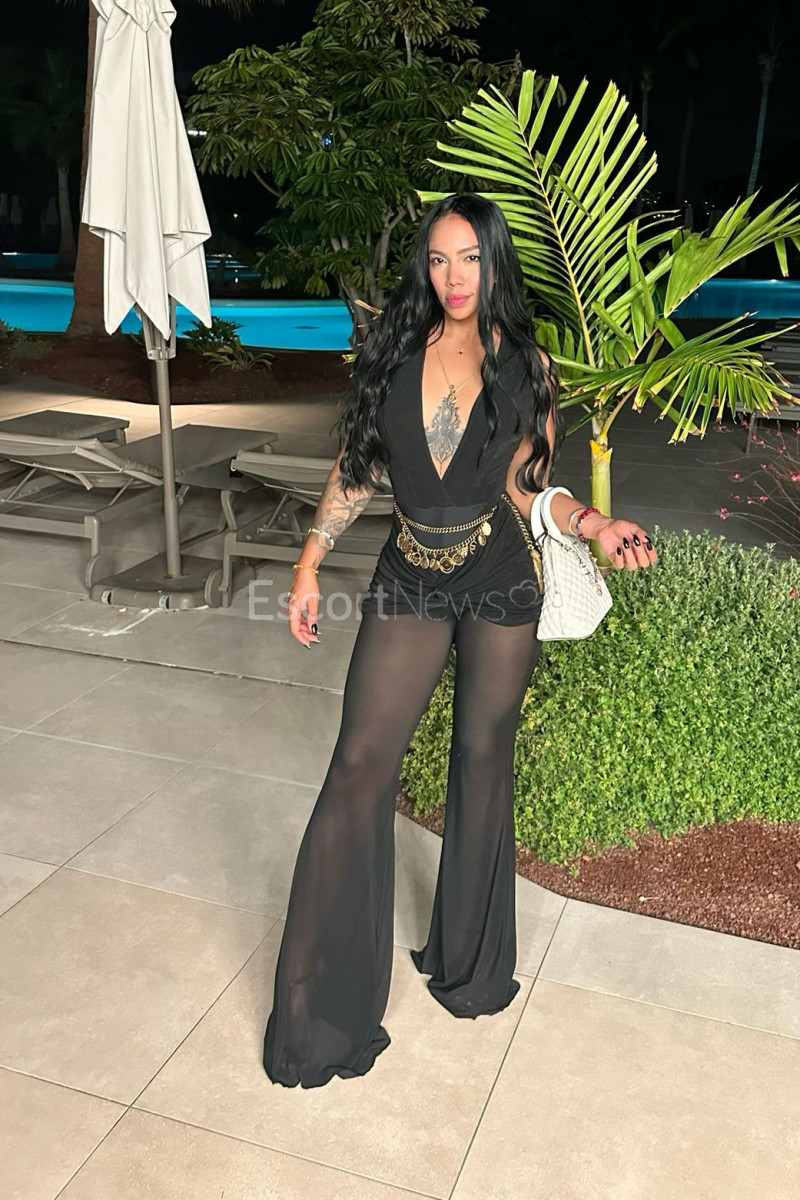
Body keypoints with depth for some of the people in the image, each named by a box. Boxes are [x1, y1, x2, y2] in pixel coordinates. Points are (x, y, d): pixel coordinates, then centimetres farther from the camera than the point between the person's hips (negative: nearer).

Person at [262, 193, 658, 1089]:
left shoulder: (526, 367, 1)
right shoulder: (393, 353, 3)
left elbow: (523, 484, 1)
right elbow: (355, 467, 5)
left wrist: (593, 524, -17)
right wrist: (308, 565, 1)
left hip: (500, 582, 0)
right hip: (408, 581, 1)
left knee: (482, 756, 11)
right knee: (360, 765, -4)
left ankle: (468, 958, 32)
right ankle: (319, 1002, 10)